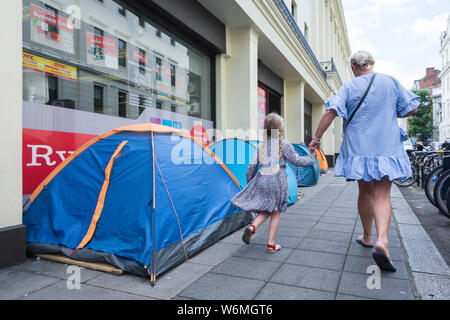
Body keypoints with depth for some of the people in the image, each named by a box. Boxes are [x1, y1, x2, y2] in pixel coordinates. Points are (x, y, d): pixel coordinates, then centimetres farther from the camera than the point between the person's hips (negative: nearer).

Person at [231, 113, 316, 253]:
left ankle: (252, 227, -8)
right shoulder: (285, 145, -1)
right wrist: (312, 157, 20)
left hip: (261, 180, 4)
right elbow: (297, 161, 4)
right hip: (277, 181, -3)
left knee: (265, 211, 17)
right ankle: (271, 244, 13)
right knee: (275, 213, 8)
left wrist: (250, 183, 21)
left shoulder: (261, 146, 9)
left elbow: (252, 167, 8)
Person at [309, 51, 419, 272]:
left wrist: (316, 138, -8)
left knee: (365, 192, 14)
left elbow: (331, 112, -13)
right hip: (386, 148, 0)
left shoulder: (349, 87, -1)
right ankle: (382, 241, -20)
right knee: (382, 196, 0)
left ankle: (367, 237, 28)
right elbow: (412, 109, 8)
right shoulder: (391, 82, 4)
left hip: (358, 148, 0)